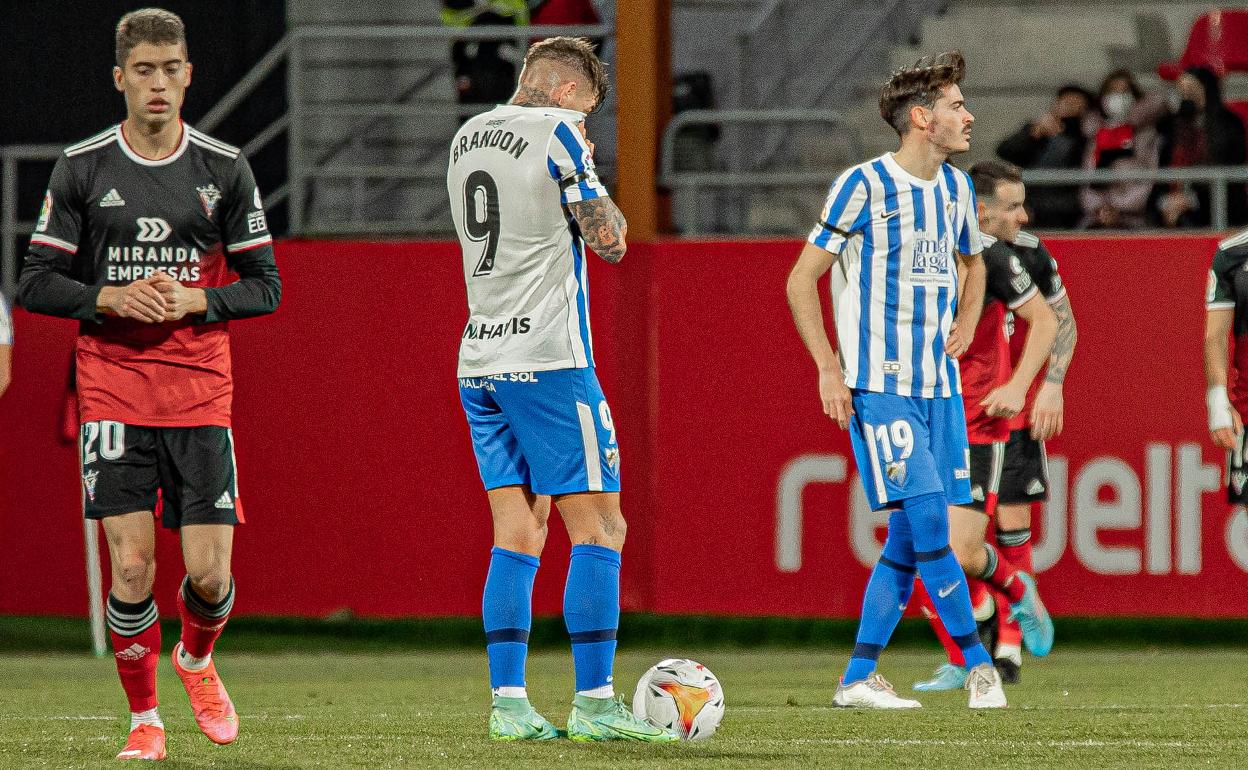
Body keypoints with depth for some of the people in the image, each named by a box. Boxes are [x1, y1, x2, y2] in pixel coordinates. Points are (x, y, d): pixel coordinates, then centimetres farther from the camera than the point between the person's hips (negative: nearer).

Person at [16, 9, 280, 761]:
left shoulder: (225, 169, 3)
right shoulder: (82, 168, 2)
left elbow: (265, 287, 7)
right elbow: (38, 283, 3)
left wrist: (195, 301, -12)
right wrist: (109, 298, -14)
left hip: (202, 394, 1)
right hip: (113, 394, -1)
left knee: (209, 574, -5)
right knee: (132, 566, -10)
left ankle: (197, 658, 29)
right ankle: (144, 717, 9)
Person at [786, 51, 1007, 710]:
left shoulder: (956, 188, 11)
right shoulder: (864, 185, -9)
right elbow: (801, 280, -6)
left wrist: (966, 323, 13)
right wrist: (830, 369, -11)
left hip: (939, 384, 7)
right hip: (878, 384, -7)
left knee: (910, 536, 4)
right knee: (925, 519, -14)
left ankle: (858, 678, 10)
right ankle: (978, 664, -8)